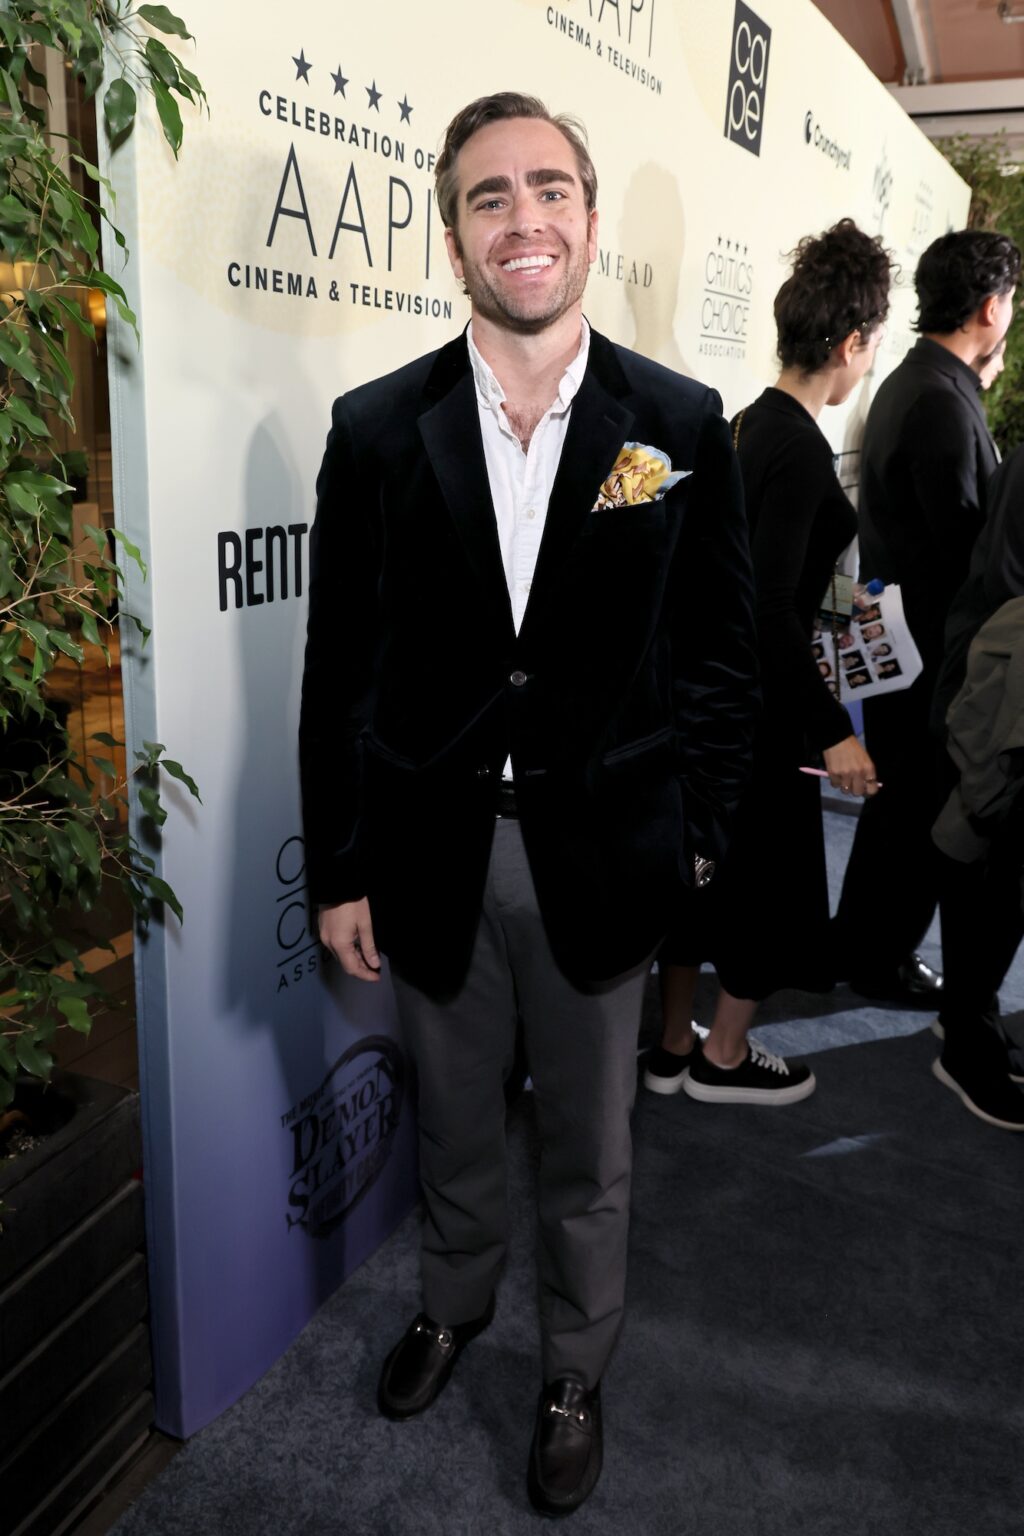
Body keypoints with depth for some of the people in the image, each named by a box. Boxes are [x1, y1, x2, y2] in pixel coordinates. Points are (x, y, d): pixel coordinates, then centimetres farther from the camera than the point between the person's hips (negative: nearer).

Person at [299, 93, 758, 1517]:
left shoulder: (682, 424, -3)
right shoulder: (377, 426, -2)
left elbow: (719, 651, 2)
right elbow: (341, 668, -1)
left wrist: (697, 832, -3)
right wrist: (338, 869, -1)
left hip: (602, 858, 0)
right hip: (431, 854, 1)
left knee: (589, 1155, 17)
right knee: (452, 1123, 23)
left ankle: (577, 1372, 44)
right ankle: (455, 1301, 53)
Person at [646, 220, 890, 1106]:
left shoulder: (751, 424, 7)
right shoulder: (802, 451, -20)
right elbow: (771, 606, -25)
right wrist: (833, 729, -23)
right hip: (761, 695, -9)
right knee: (768, 865, 9)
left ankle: (674, 1046, 31)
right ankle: (724, 1058, 26)